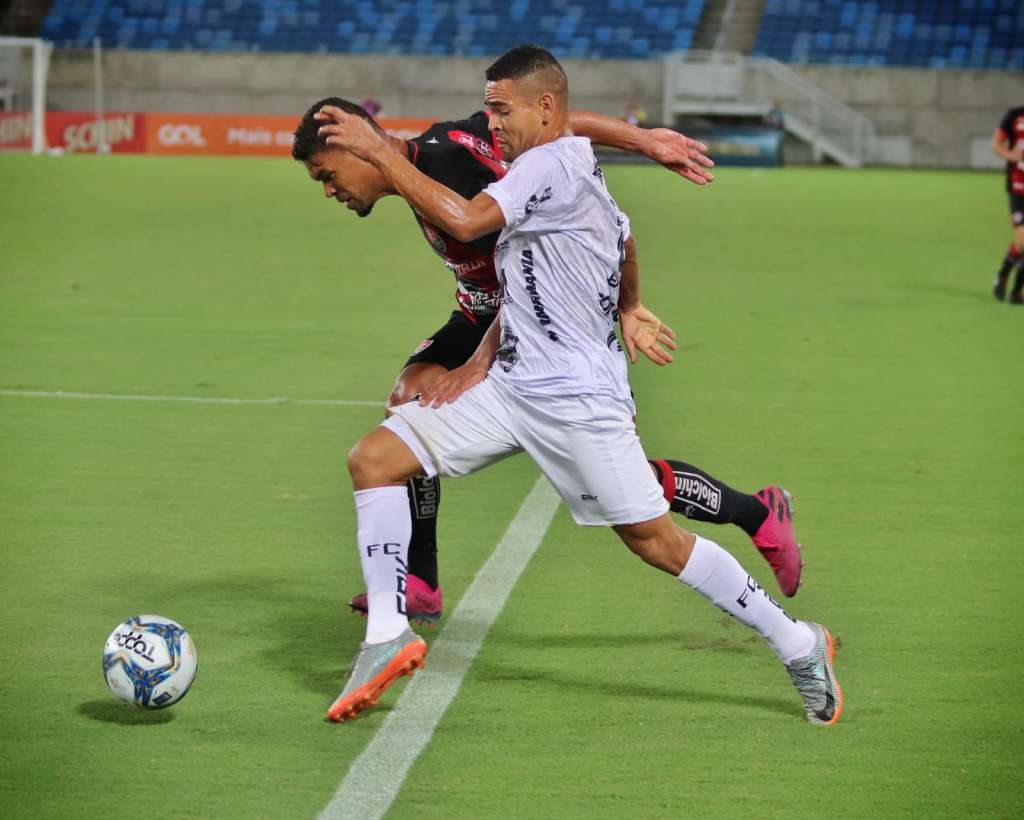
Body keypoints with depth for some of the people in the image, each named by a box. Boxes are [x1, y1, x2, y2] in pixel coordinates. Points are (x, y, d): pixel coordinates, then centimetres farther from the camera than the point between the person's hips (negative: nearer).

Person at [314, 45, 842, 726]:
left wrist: (380, 151, -24)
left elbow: (465, 221, -30)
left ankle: (798, 644, 10)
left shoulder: (554, 165, -16)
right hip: (511, 385, 10)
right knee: (373, 459, -3)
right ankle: (389, 635, -3)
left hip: (578, 400, -9)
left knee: (654, 538, -5)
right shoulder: (571, 172, 12)